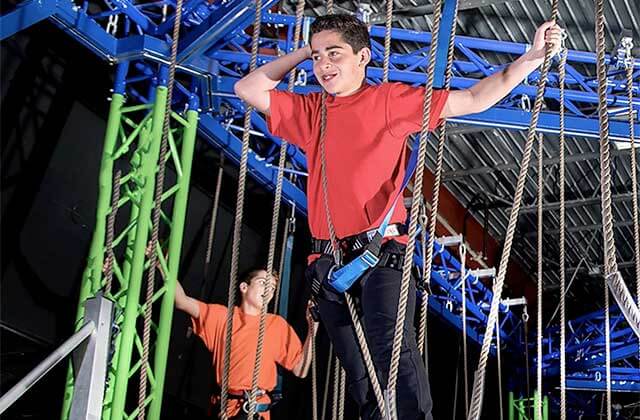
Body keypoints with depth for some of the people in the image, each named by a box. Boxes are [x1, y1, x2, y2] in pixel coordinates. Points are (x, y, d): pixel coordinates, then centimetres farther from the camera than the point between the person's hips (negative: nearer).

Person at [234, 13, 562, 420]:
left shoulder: (391, 99, 5)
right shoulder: (310, 111, 18)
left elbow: (472, 99, 4)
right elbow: (248, 88, 22)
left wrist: (531, 59, -4)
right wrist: (302, 52, 19)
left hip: (381, 252, -5)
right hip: (329, 261, 5)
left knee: (392, 347, -24)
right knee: (360, 373, 6)